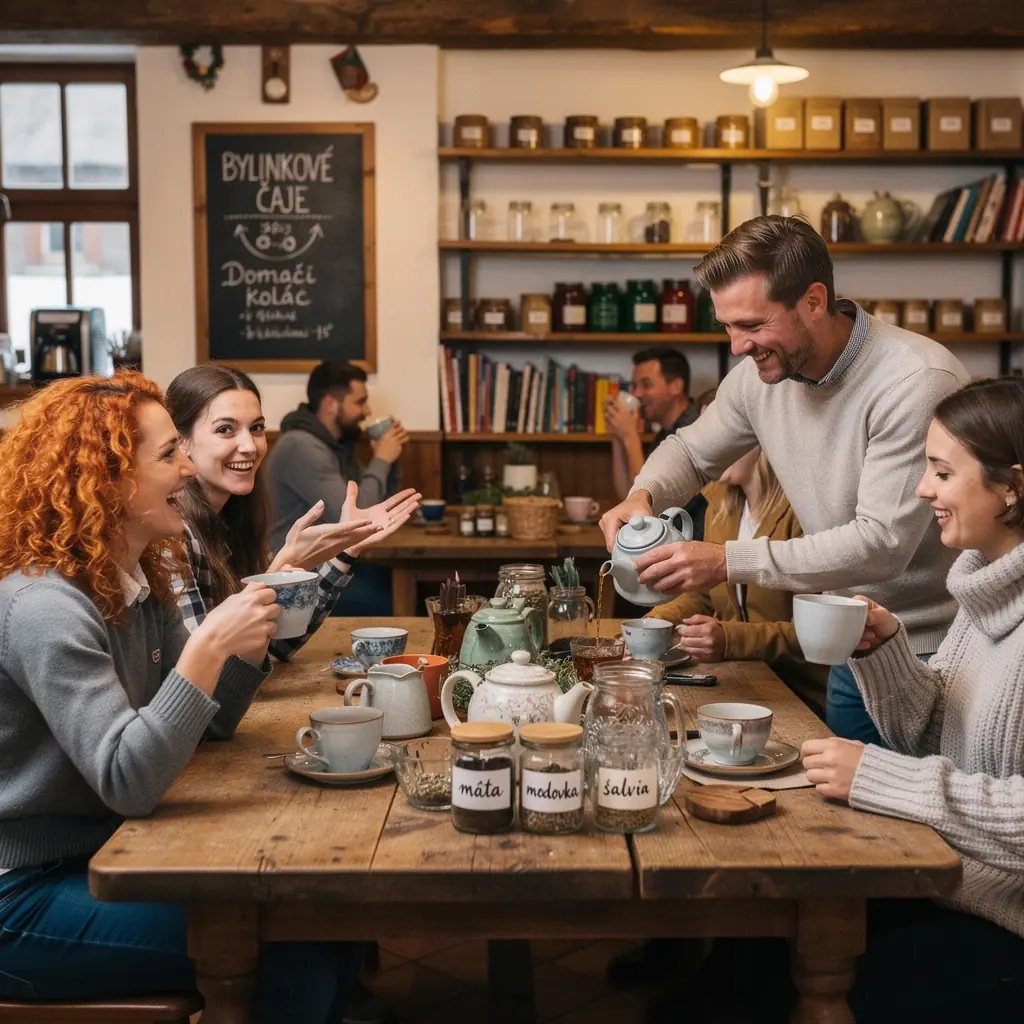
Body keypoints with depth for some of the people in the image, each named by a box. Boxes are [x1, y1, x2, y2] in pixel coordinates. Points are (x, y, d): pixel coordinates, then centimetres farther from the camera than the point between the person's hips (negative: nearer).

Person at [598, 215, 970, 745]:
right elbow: (692, 449, 14)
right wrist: (642, 495, -10)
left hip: (935, 655, -6)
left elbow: (883, 542, -29)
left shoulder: (917, 382, -25)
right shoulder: (759, 374, -4)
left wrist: (729, 561, -32)